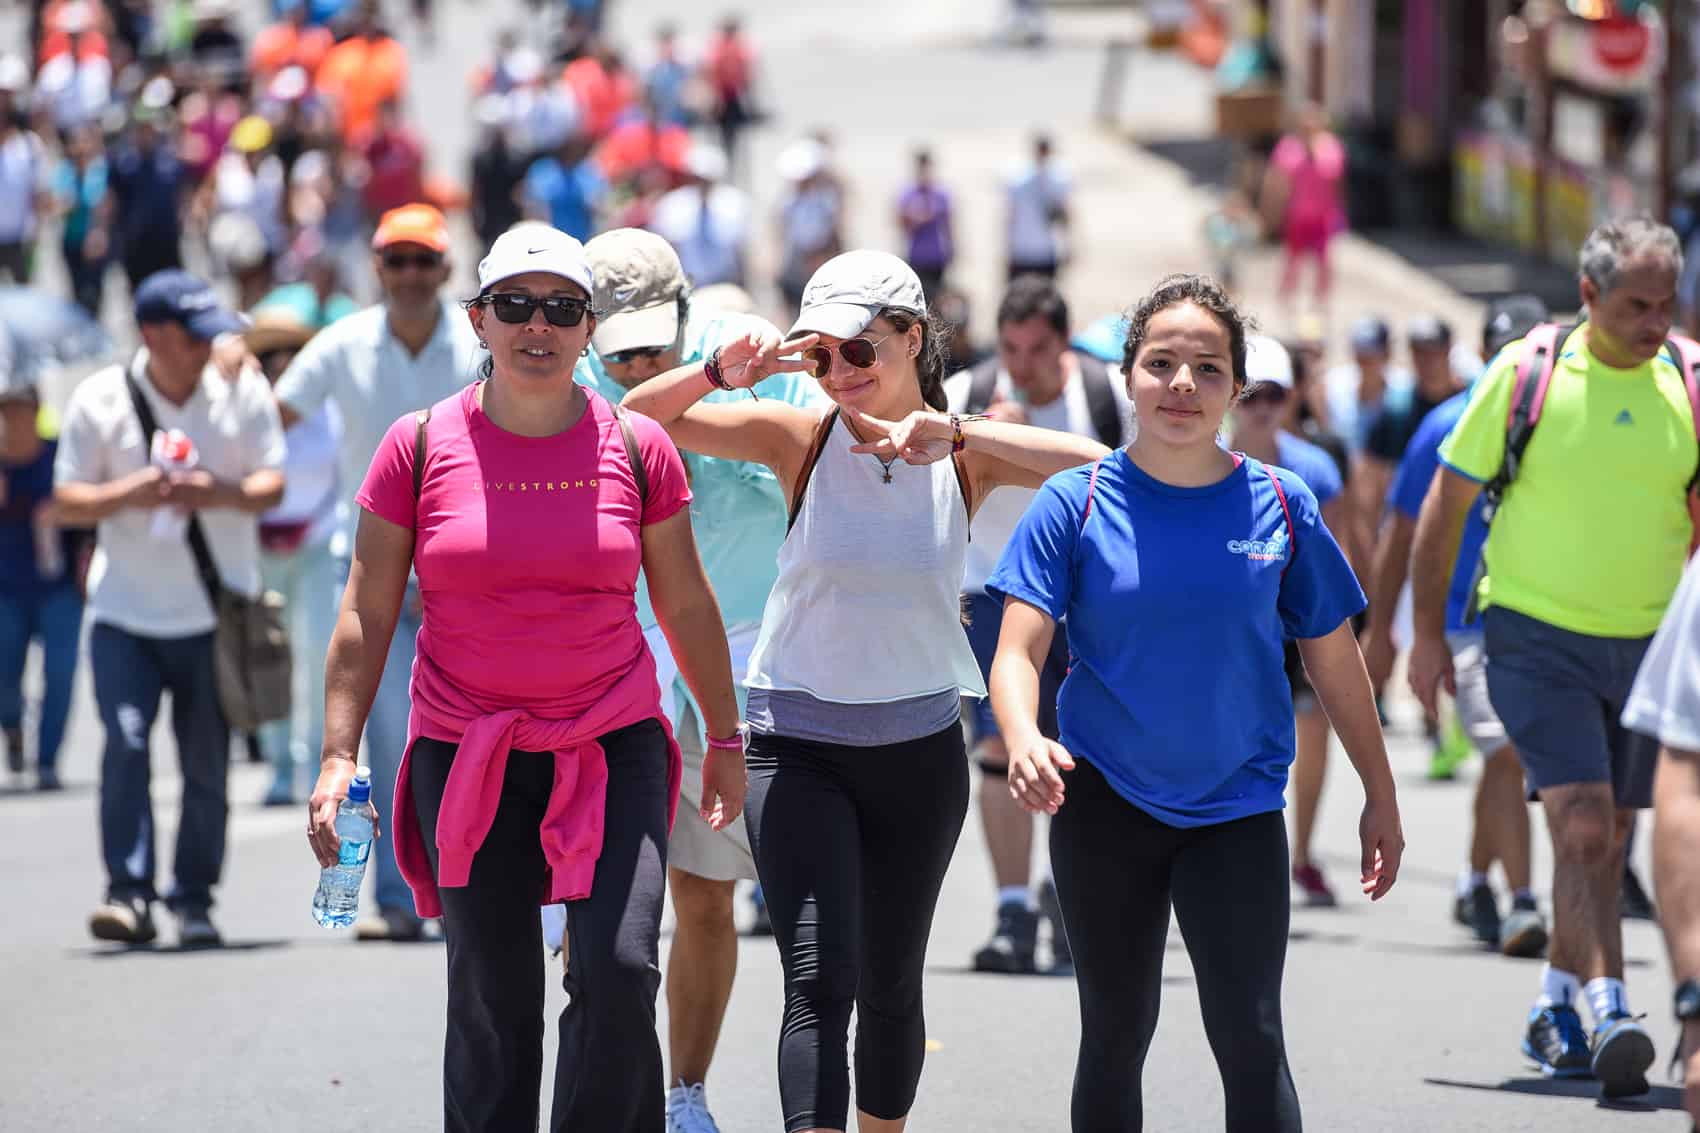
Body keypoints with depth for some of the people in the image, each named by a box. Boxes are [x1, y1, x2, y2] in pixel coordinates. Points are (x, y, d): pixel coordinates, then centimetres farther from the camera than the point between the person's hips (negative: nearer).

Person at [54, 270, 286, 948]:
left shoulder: (242, 391, 0)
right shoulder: (100, 401, -3)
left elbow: (272, 485, 0)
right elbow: (67, 501, -1)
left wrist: (216, 492, -20)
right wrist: (129, 495, -20)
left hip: (216, 612, 1)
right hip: (125, 612, -1)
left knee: (207, 762, 4)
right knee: (125, 744, -16)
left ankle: (195, 899, 15)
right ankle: (130, 893, -15)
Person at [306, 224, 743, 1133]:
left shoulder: (635, 446, 2)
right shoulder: (420, 446, 0)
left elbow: (685, 604, 13)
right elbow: (366, 615, 3)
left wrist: (725, 737, 17)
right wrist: (338, 757, -3)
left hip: (613, 747, 0)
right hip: (466, 753, 0)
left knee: (619, 973, -16)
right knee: (490, 1000, 2)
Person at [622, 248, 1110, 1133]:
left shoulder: (963, 455, -3)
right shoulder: (804, 439, -4)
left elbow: (1096, 466, -19)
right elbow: (638, 419, -5)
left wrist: (956, 433, -26)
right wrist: (723, 370, -23)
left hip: (920, 749, 2)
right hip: (799, 748, -2)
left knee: (890, 985, 15)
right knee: (820, 981, -16)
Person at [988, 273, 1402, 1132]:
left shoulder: (1279, 505, -2)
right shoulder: (1077, 504, -5)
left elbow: (1334, 660, 8)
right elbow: (1017, 651, -12)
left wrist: (1381, 799, 12)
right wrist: (1025, 741, -33)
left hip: (1237, 810, 0)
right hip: (1104, 807, 0)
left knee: (1250, 1041, -12)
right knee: (1115, 1039, 10)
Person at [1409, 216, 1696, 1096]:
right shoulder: (1525, 374, -8)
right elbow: (1446, 503, 1)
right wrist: (1428, 631, 1)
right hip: (1537, 636, -3)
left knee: (1606, 841, 11)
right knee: (1582, 824, -18)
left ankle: (1555, 1009, 27)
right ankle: (1609, 1014, -23)